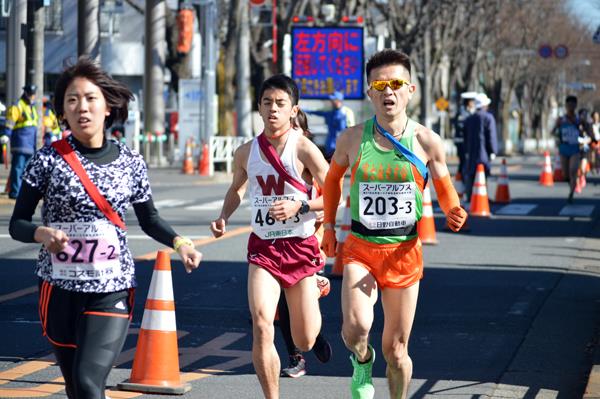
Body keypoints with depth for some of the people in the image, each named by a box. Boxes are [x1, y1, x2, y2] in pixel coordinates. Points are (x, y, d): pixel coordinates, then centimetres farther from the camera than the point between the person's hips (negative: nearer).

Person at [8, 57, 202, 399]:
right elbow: (17, 223, -1)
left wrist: (179, 242, -4)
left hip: (112, 290, -1)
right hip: (60, 289, 1)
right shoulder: (48, 160, -4)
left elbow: (149, 220, 15)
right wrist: (42, 233, -23)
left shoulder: (130, 163, 1)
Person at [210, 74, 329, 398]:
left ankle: (315, 290, 44)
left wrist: (299, 206, -23)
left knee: (304, 343, 8)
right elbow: (237, 188, 22)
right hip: (262, 248, 2)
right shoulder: (246, 152, 2)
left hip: (300, 247, -2)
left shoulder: (303, 149, -10)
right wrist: (223, 217, 5)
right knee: (262, 328, -19)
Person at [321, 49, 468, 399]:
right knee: (356, 327, -24)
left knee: (396, 349, 6)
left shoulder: (427, 142, -5)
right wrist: (329, 225, 14)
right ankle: (363, 361, 11)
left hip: (404, 252, 0)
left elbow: (445, 189, 7)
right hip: (360, 250, 0)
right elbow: (333, 177, 17)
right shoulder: (353, 139, -2)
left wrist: (454, 214, -15)